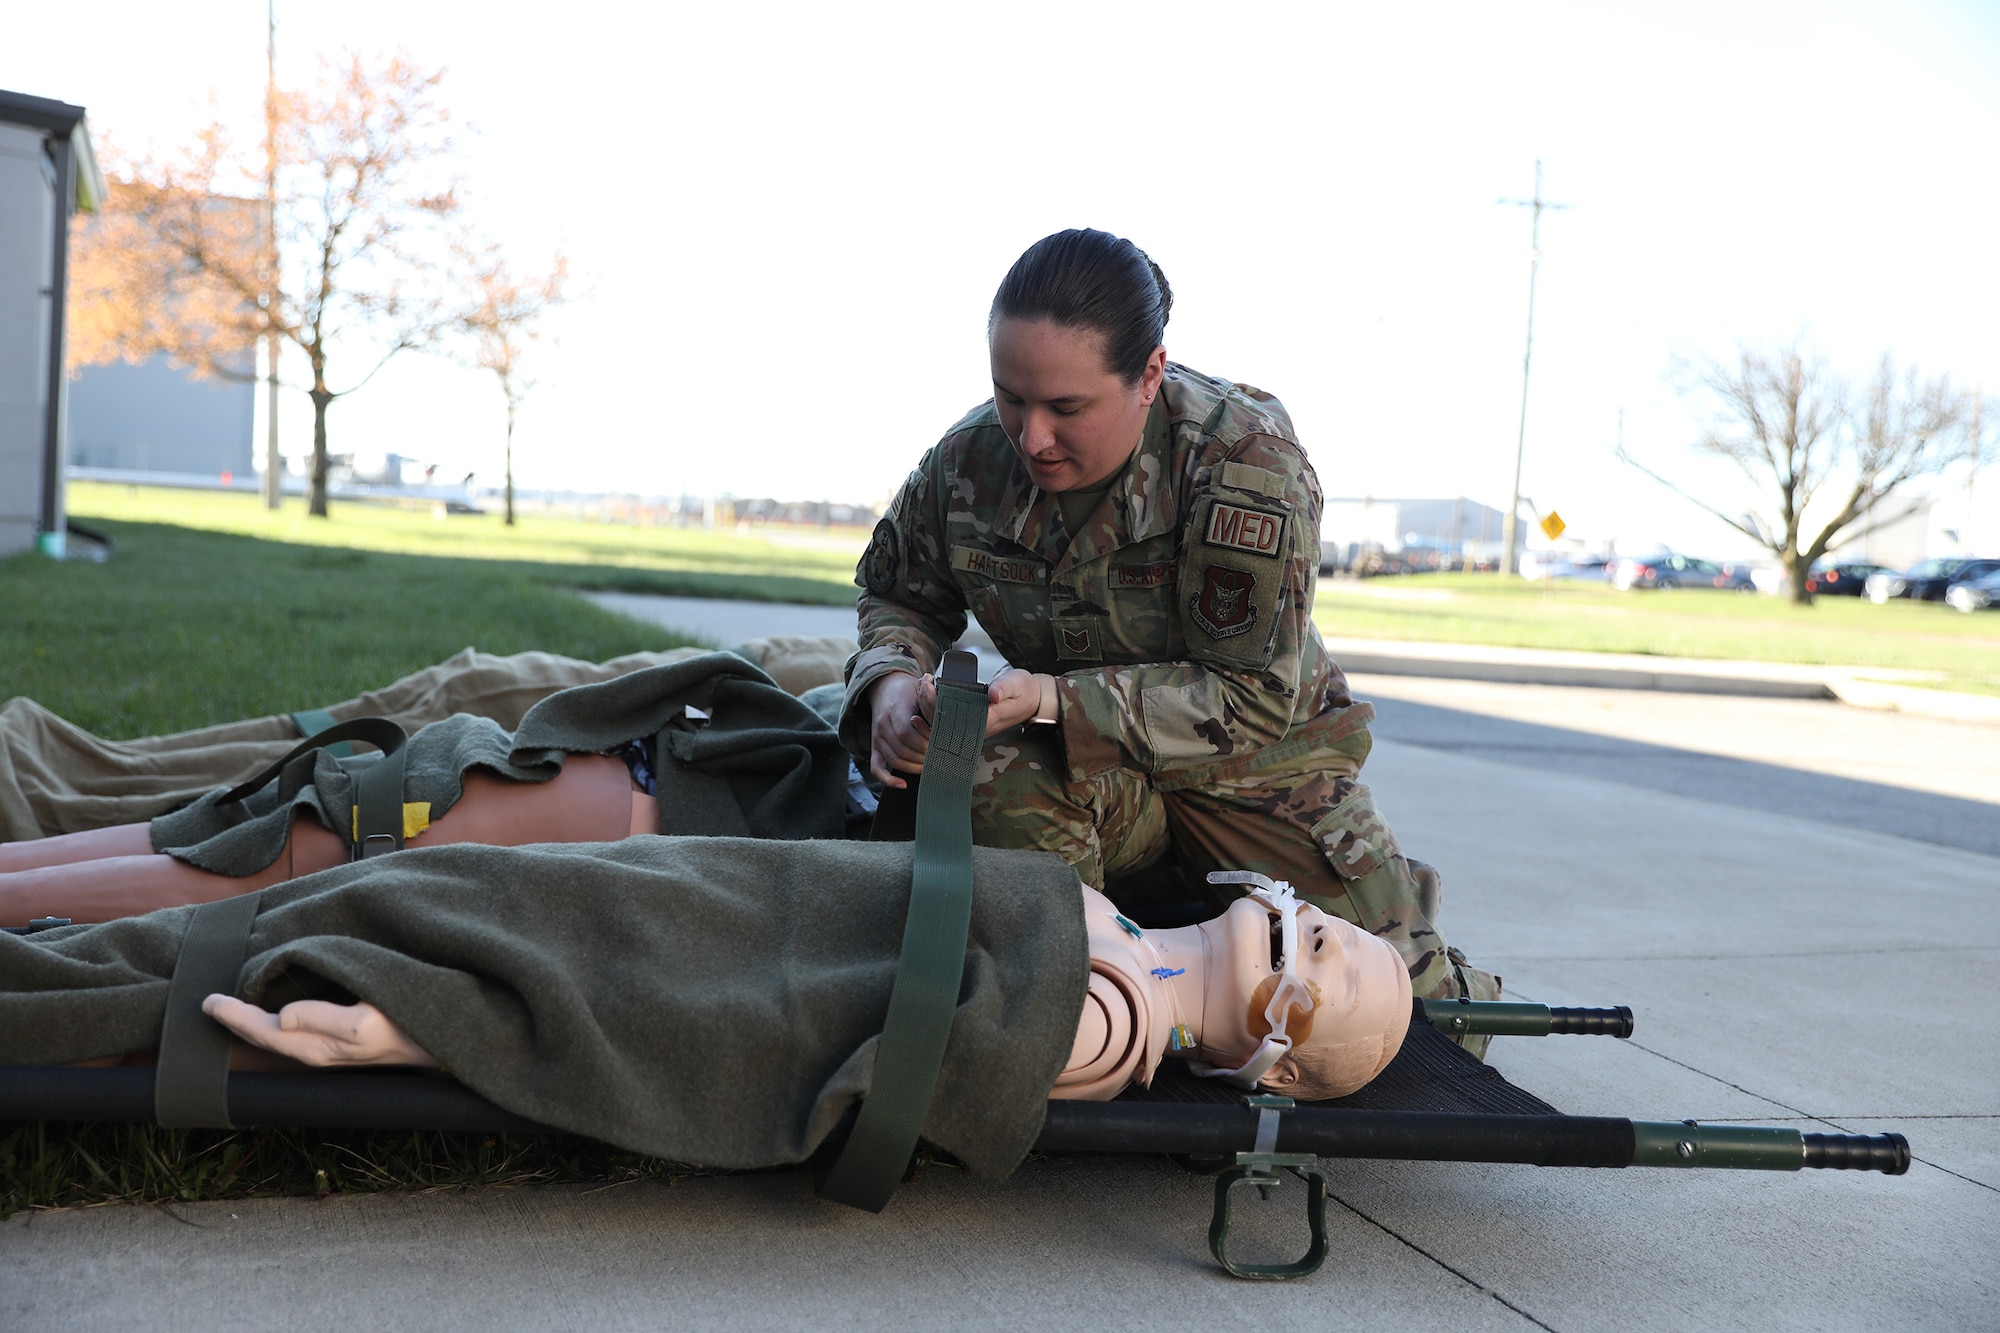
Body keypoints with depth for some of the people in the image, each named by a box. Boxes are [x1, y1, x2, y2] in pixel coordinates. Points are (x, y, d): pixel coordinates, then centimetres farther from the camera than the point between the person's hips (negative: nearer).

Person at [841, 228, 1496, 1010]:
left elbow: (1253, 697, -27)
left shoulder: (1245, 456, -26)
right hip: (1085, 770, 2)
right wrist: (892, 680, -17)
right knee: (1005, 777, -36)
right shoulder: (969, 459, -13)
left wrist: (1055, 699, -35)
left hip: (1254, 769, -1)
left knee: (1419, 1005, -2)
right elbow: (900, 594, 8)